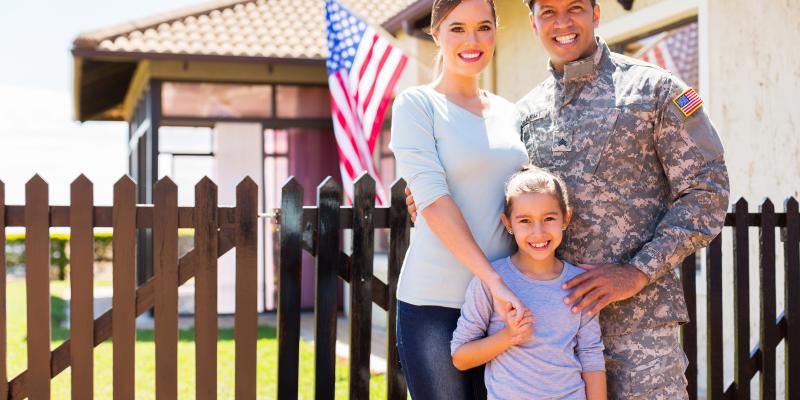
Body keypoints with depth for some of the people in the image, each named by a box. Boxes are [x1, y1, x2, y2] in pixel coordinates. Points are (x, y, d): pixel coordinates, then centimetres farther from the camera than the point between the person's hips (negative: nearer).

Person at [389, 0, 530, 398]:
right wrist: (492, 279, -20)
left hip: (504, 299, 5)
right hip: (435, 303, -5)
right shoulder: (416, 104, -4)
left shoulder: (509, 113, 12)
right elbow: (433, 200, -13)